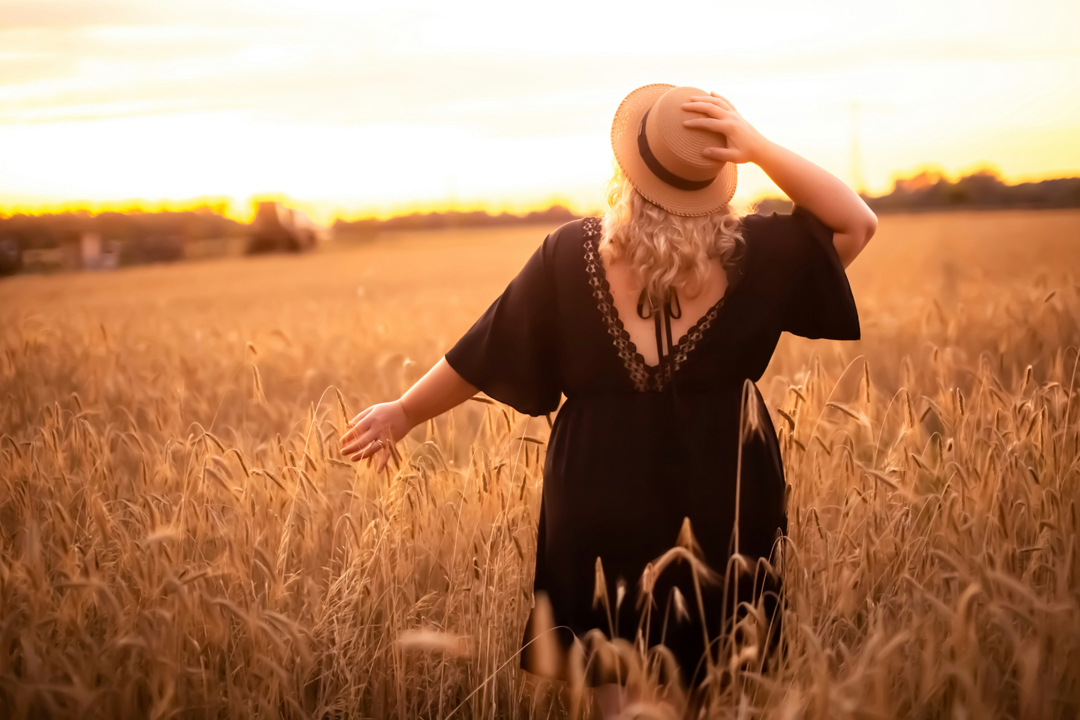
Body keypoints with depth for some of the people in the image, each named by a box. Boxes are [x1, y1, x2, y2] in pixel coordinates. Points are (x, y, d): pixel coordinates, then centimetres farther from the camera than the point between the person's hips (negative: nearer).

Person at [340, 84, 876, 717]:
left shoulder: (571, 255, -9)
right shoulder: (751, 254, -10)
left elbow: (488, 352, -3)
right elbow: (858, 222, 4)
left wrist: (405, 412, 11)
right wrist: (759, 148, -8)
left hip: (604, 492, 0)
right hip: (725, 498, 1)